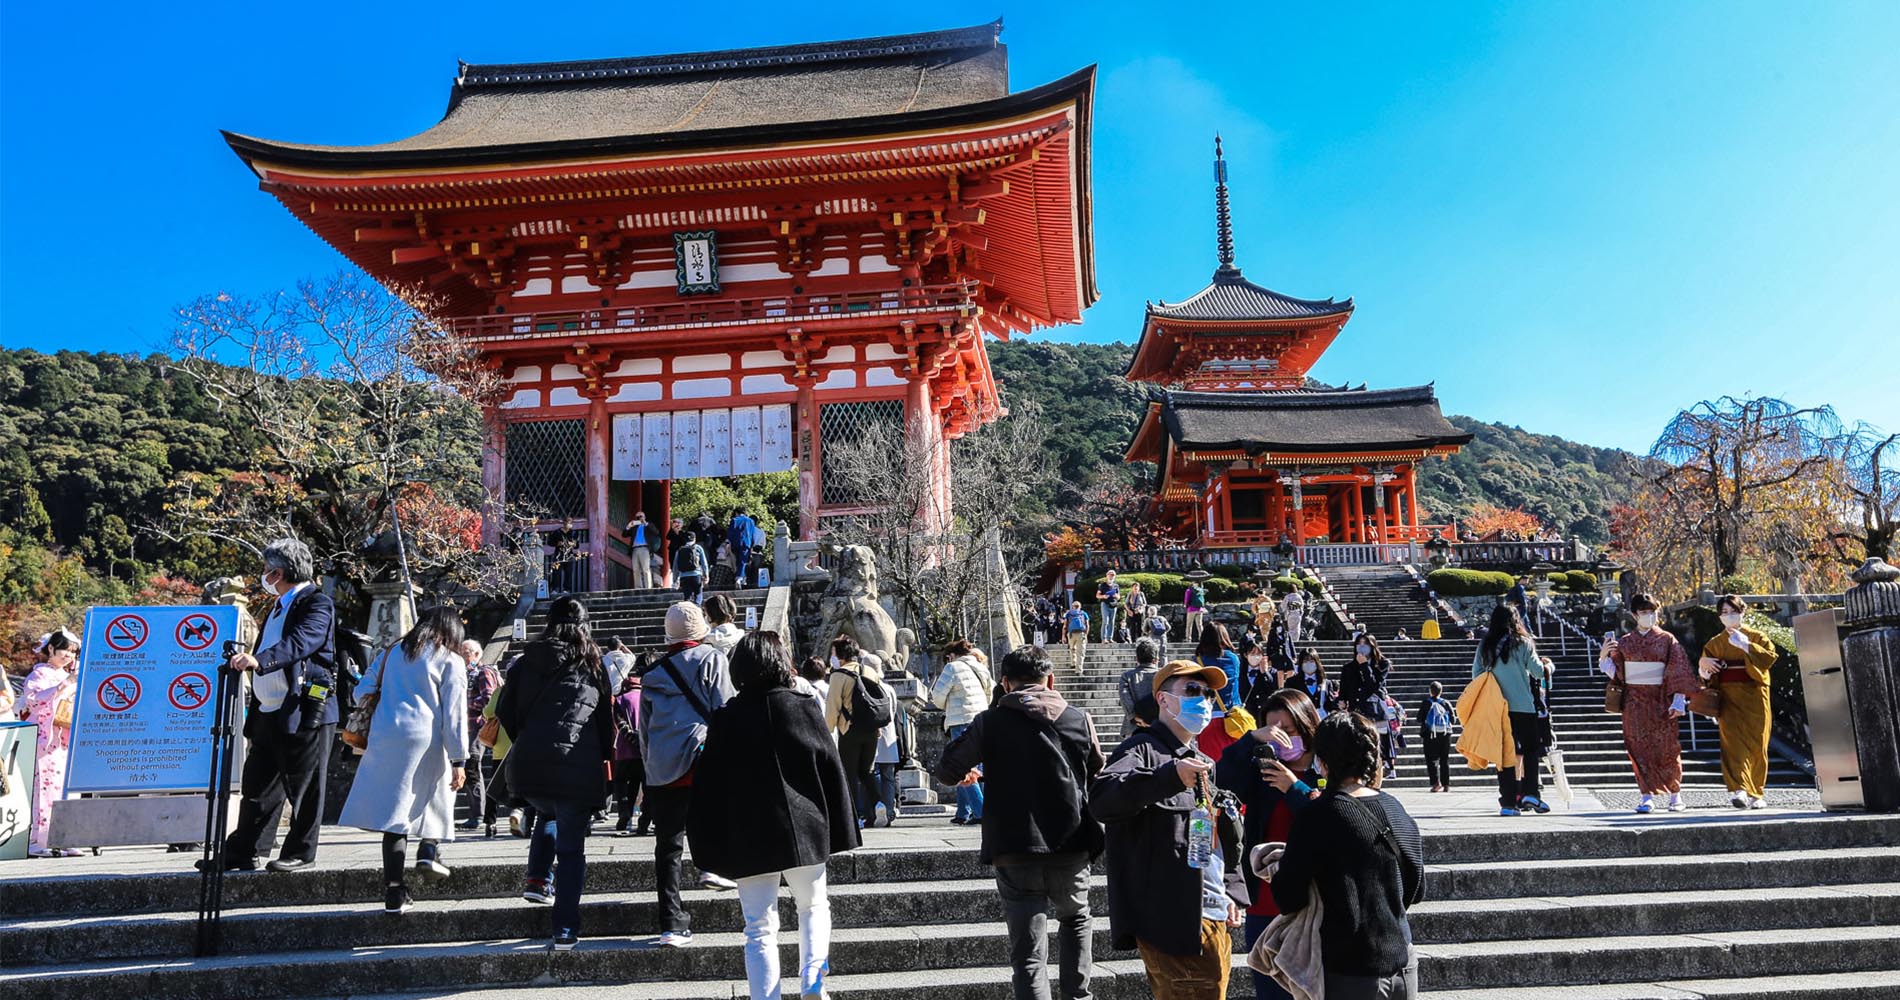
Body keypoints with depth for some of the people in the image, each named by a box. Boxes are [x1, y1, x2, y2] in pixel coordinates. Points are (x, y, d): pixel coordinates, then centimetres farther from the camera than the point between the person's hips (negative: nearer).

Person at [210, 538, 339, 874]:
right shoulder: (279, 607, 21)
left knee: (303, 788, 0)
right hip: (268, 714, 9)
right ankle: (242, 853, 20)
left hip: (304, 711, -9)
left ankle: (300, 852, 10)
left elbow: (300, 642, -26)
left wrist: (259, 660, -39)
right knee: (256, 787, 13)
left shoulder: (317, 603, -9)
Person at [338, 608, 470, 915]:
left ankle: (394, 893, 3)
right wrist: (459, 761, -2)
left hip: (385, 740, 4)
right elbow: (455, 715, -2)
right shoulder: (451, 661, 3)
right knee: (438, 794, 23)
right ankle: (428, 849, 3)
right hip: (426, 741, -3)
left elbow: (362, 691, 19)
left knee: (395, 808, 5)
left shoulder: (392, 653, 17)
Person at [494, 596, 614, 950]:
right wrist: (605, 756, 22)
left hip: (529, 764, 2)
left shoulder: (526, 662, 7)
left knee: (547, 815, 33)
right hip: (577, 766, -2)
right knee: (571, 849, 5)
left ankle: (537, 878, 17)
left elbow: (505, 713, 11)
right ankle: (566, 929, 1)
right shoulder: (593, 665, 4)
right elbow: (606, 718, 8)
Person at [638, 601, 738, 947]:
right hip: (700, 757, -4)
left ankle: (672, 924, 5)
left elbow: (644, 728, 20)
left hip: (661, 769, 4)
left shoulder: (653, 672, 18)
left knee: (668, 846, 6)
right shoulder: (712, 659, 4)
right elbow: (724, 710, -4)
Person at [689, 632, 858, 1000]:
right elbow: (833, 772, -2)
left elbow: (709, 787, -3)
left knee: (760, 929, 6)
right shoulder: (806, 707, -5)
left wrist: (709, 850, 4)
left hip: (749, 841, 0)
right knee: (814, 906, 21)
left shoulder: (726, 718, -5)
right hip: (805, 831, 1)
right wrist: (841, 832, 5)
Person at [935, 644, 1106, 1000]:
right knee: (1076, 919, 30)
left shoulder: (990, 721, -4)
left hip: (1015, 853, -2)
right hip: (1072, 847, 2)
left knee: (1028, 955, 2)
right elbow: (1096, 776, 12)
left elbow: (947, 772, 2)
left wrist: (966, 775, 25)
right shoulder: (1080, 720, 1)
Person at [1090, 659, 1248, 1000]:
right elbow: (1101, 798, -27)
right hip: (1173, 922, -9)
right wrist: (1170, 776, -39)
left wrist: (1233, 892, 13)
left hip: (1216, 920, 9)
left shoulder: (1205, 766, 22)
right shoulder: (1143, 749, -6)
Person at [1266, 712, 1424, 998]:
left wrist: (1278, 867, 6)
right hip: (1403, 966, 6)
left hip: (1352, 975, -5)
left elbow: (1289, 901, -13)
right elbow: (1416, 892, 13)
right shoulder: (1395, 809, 1)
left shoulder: (1317, 817, -17)